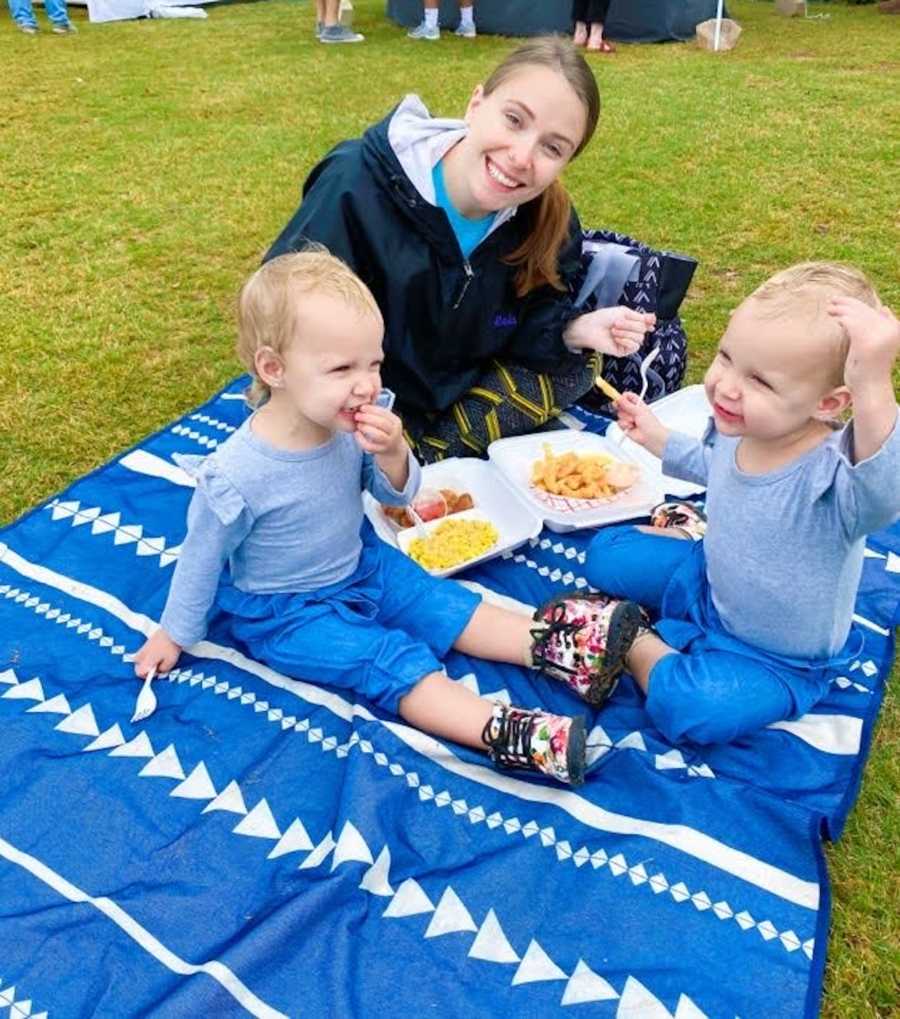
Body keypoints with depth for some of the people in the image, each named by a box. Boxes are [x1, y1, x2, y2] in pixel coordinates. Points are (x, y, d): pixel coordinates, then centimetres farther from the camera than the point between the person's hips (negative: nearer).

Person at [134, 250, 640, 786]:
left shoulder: (352, 427, -17)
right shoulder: (236, 475, -32)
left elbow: (398, 495, -3)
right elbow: (203, 556, -15)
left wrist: (392, 454, -27)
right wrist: (174, 634, 0)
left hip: (361, 565, 7)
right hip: (286, 611, -6)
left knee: (447, 604, -1)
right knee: (395, 661, -20)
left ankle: (550, 645, -1)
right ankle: (503, 733, -29)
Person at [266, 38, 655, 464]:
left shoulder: (548, 219, -12)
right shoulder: (357, 188, -26)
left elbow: (528, 323, -2)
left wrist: (574, 330, -25)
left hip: (459, 393, 6)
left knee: (577, 365, -10)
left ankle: (427, 452, -11)